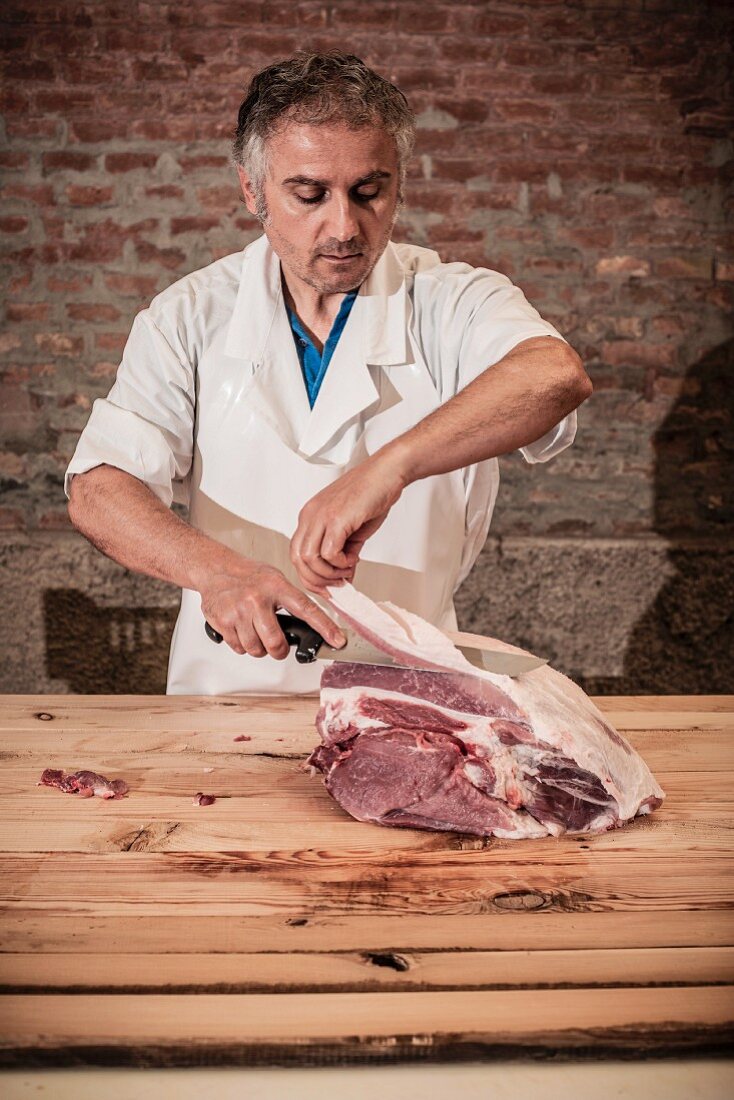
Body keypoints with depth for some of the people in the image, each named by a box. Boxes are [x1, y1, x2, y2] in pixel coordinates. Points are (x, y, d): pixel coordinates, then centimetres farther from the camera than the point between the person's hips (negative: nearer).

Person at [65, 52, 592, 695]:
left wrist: (387, 468, -41)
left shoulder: (450, 304, -6)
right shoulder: (190, 317, -1)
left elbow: (557, 375, -27)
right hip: (231, 686, 2)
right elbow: (97, 490, -9)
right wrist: (212, 567, -29)